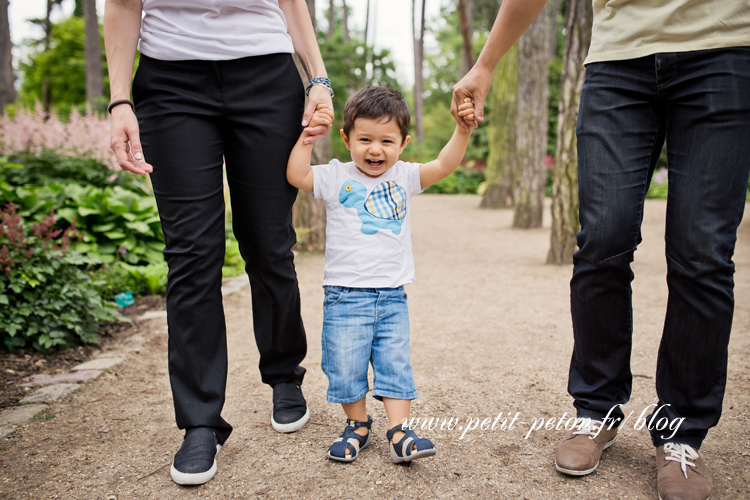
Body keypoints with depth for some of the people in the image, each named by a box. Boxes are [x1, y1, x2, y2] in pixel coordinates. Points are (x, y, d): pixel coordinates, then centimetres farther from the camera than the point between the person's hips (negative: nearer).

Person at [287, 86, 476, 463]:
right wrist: (307, 136, -16)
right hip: (345, 296, -2)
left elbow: (444, 165, -2)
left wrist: (463, 130, -14)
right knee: (345, 368, 4)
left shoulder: (403, 177, 6)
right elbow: (296, 176, -11)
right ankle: (358, 425, 25)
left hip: (392, 297, 2)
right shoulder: (336, 177, -1)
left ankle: (399, 432, 12)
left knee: (395, 365, 4)